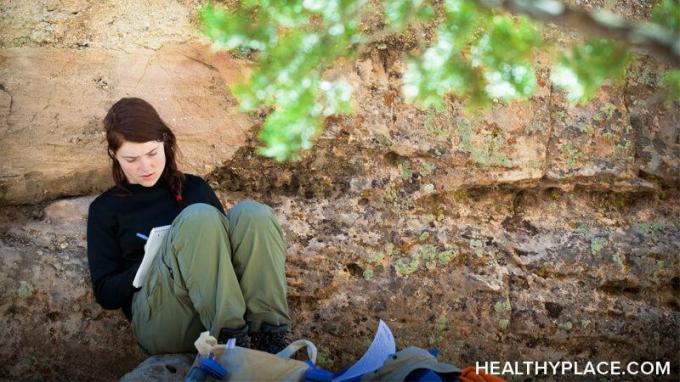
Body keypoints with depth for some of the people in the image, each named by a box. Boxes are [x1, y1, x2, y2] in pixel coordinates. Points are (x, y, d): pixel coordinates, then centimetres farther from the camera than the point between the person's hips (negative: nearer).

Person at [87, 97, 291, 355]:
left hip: (226, 302, 3)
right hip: (159, 317, -3)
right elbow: (105, 294, 9)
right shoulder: (105, 210, 16)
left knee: (251, 213, -23)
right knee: (199, 217, -28)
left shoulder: (194, 188, 24)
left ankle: (270, 333, -33)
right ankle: (230, 339, -35)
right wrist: (154, 260, -7)